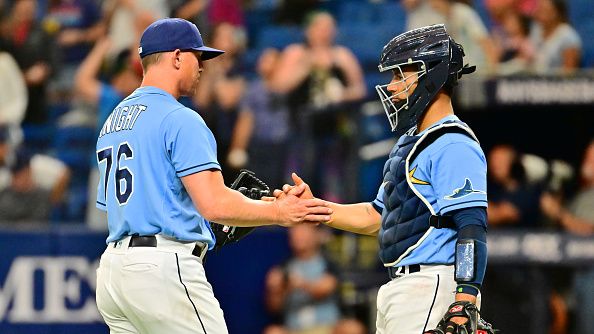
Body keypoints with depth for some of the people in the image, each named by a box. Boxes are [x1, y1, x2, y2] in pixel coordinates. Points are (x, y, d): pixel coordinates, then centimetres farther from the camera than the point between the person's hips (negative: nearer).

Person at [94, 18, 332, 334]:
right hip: (163, 269, -9)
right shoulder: (180, 120, -9)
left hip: (112, 271, 9)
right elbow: (214, 205, -18)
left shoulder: (112, 121, 18)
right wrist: (279, 212, -5)